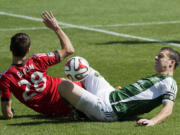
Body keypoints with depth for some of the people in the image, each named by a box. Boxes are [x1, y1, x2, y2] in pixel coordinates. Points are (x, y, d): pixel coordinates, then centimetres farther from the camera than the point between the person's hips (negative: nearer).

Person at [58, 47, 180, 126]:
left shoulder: (169, 82, -8)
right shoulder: (155, 78, 22)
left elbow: (168, 109, -23)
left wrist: (153, 121, -42)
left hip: (107, 108, -10)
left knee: (64, 85, -20)